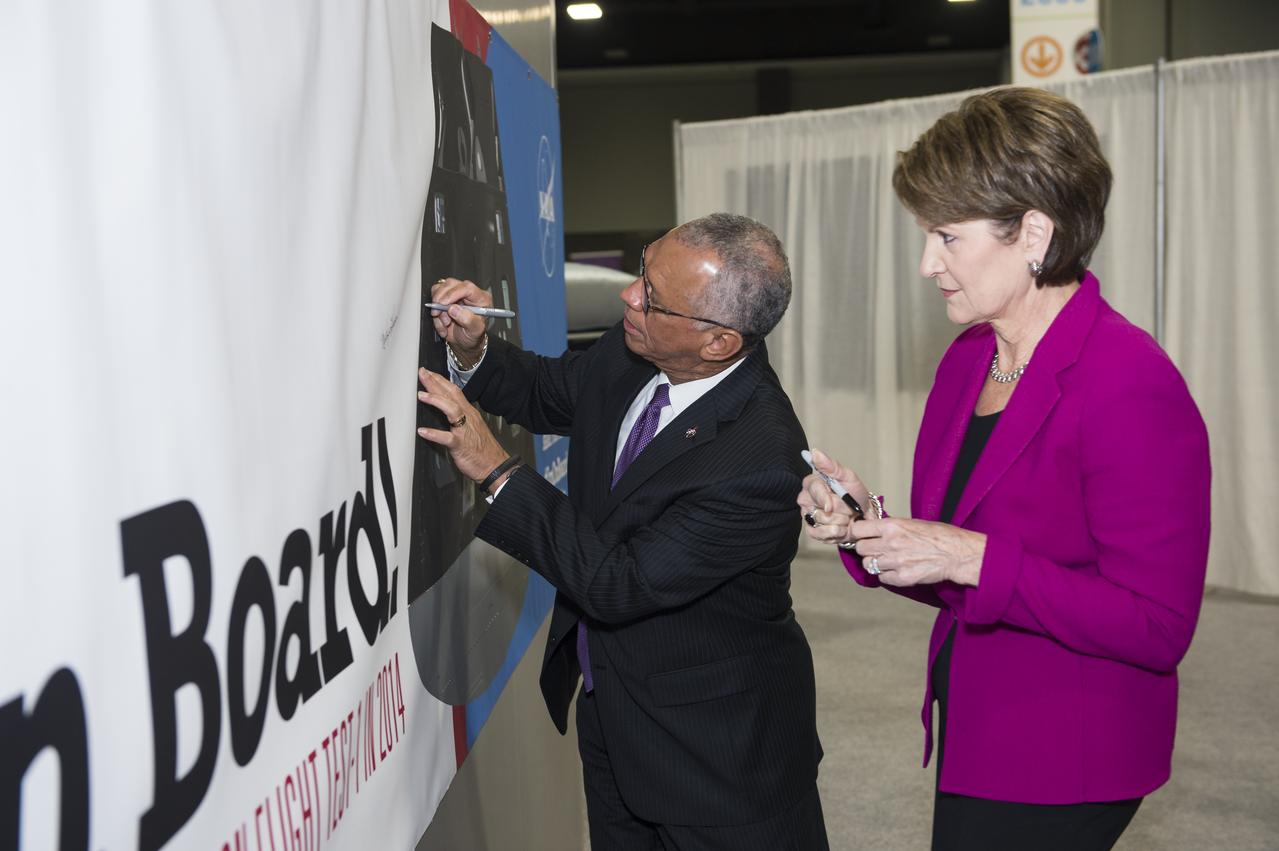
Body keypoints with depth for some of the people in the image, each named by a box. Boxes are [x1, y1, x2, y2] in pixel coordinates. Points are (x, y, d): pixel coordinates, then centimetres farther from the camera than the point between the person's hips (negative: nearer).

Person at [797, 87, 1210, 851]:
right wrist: (866, 524, -7)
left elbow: (1157, 627, -21)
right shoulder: (966, 360, 5)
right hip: (974, 733, 7)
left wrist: (971, 558, -25)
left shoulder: (1131, 387, -20)